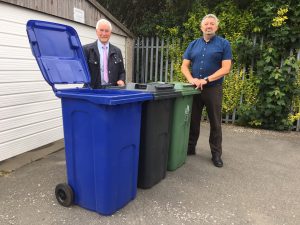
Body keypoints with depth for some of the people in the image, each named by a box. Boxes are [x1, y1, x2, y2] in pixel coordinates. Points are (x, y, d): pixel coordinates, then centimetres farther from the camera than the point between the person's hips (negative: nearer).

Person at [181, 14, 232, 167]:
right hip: (194, 89, 3)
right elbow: (184, 66, 5)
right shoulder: (193, 44, 10)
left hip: (214, 89, -3)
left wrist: (206, 80, -19)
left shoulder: (224, 44, 0)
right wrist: (191, 79, -15)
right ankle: (190, 147, 26)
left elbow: (226, 68, -9)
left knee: (215, 123, 5)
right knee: (193, 120, 11)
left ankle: (216, 154, 17)